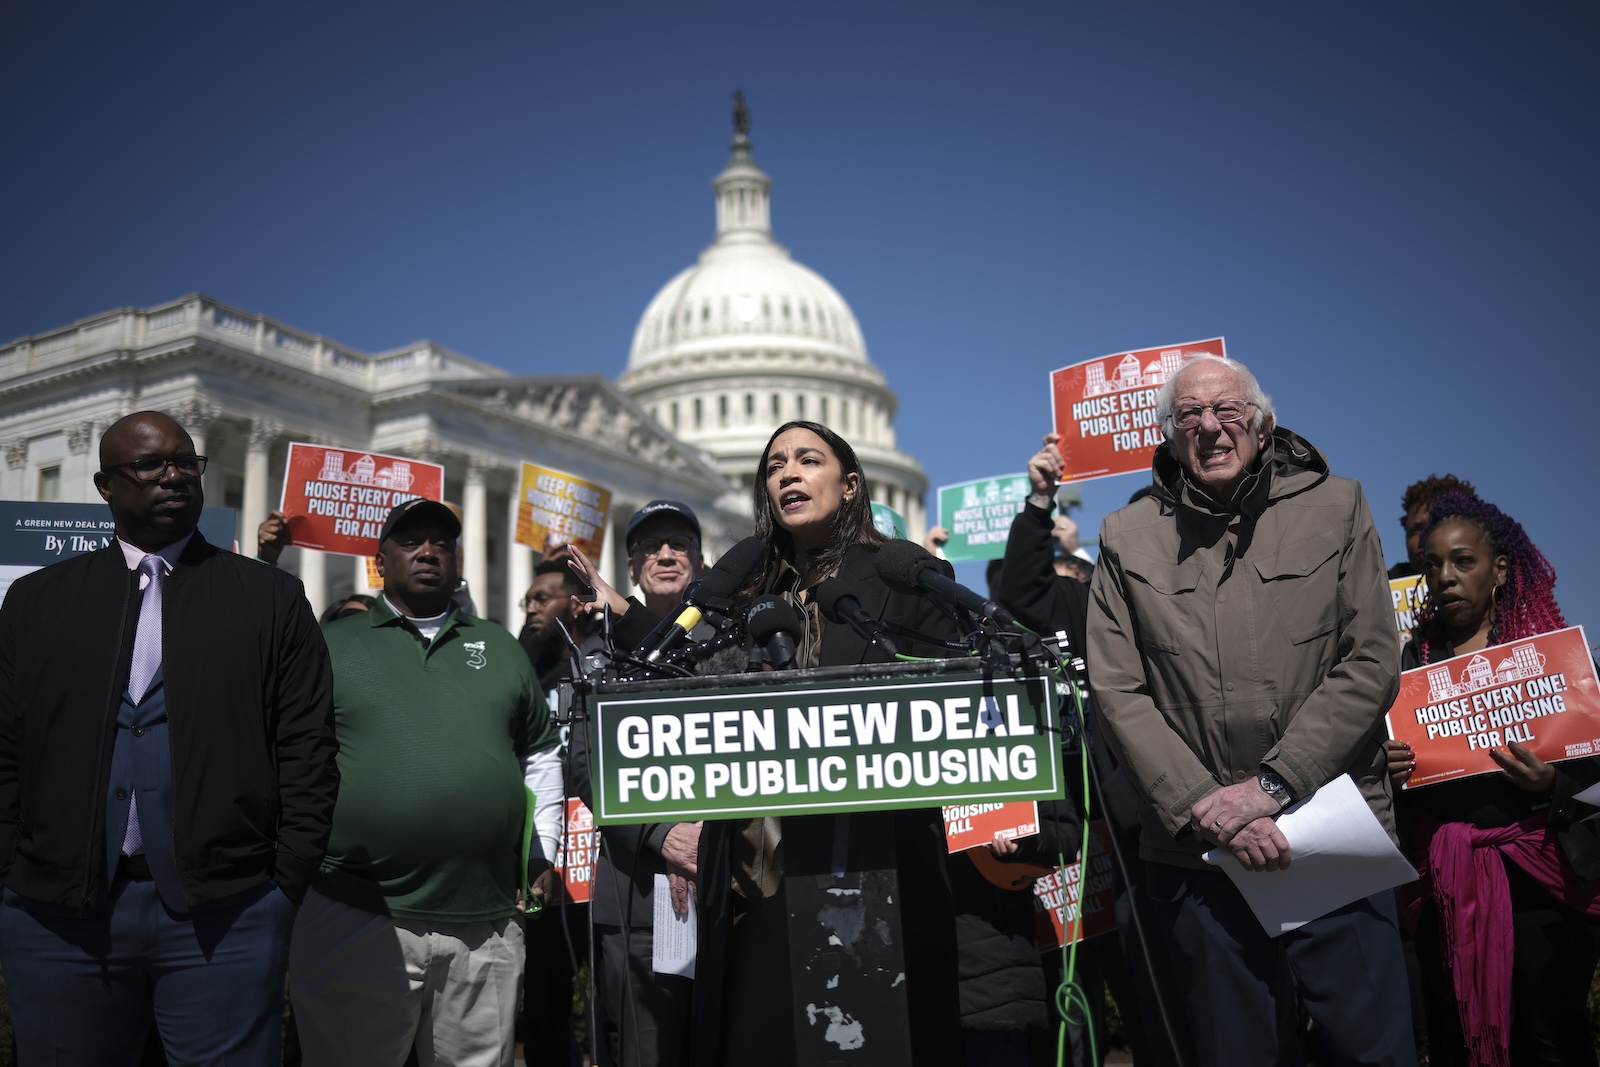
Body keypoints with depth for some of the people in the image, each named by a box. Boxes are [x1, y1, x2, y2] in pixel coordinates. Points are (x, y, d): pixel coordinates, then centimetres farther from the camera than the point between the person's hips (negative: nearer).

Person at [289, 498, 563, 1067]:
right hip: (355, 922, -2)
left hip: (487, 927, 3)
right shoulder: (332, 645, 5)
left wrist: (542, 856, 14)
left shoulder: (500, 647, 14)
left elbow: (541, 754, 19)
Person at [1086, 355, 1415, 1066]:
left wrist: (1272, 782, -12)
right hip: (1197, 849, 0)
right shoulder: (1127, 539, 5)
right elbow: (1118, 692, 0)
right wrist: (1204, 806, -11)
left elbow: (1371, 665, -2)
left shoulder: (1335, 510, 5)